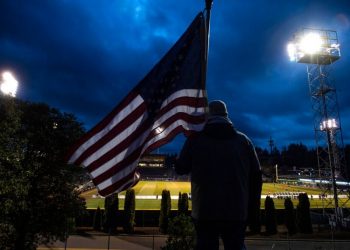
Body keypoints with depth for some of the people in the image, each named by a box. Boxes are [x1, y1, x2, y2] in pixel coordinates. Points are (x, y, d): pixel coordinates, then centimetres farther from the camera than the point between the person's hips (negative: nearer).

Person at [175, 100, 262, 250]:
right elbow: (256, 176, 3)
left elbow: (180, 169, 6)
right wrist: (253, 210, 10)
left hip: (205, 212, -1)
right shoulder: (243, 140, 3)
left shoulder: (195, 139, -3)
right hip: (237, 213, 1)